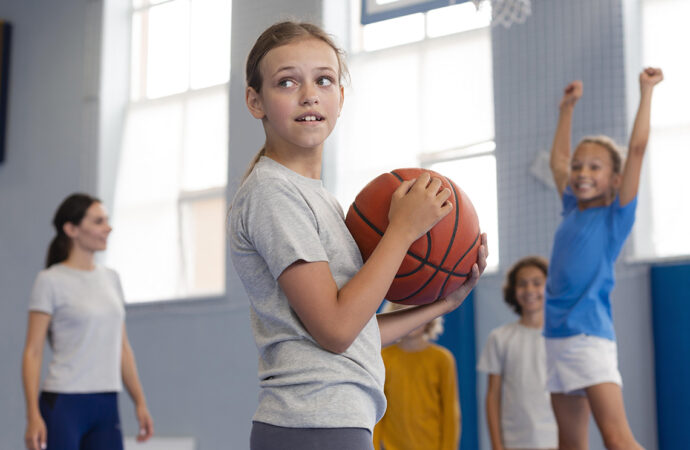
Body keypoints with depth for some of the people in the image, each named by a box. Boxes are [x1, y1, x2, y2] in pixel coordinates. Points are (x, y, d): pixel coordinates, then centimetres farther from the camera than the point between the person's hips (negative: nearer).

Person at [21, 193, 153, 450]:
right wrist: (33, 416, -15)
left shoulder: (110, 278, 14)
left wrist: (140, 402, 12)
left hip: (106, 407, 6)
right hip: (63, 403, -6)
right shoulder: (51, 281, -4)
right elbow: (33, 352, -7)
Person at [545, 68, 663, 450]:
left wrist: (646, 91, -2)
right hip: (558, 338, 6)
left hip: (591, 337, -6)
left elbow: (637, 149, -6)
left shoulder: (616, 215, -1)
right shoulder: (572, 211, 14)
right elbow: (558, 160, 29)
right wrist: (567, 109, 33)